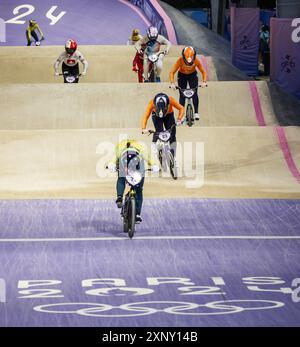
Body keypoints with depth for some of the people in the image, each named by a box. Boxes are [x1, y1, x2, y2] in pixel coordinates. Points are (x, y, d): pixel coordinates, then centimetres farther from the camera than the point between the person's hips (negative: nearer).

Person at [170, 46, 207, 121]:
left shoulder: (196, 61, -30)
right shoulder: (180, 60, -33)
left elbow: (203, 71, -22)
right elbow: (172, 72, -31)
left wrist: (204, 82, -37)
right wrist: (172, 83, -45)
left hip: (192, 75, 1)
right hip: (182, 75, -1)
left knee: (194, 93, -14)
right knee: (182, 95, -7)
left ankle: (196, 112, -8)